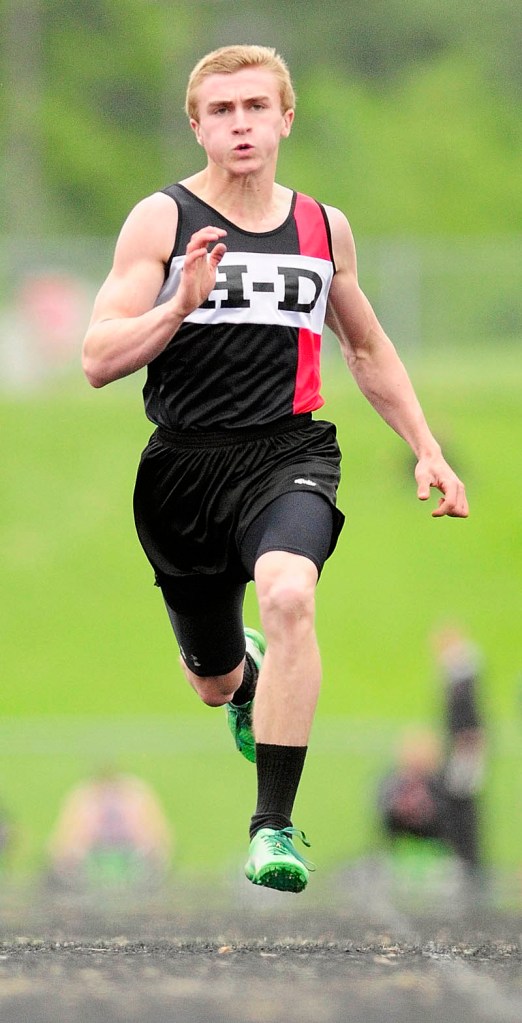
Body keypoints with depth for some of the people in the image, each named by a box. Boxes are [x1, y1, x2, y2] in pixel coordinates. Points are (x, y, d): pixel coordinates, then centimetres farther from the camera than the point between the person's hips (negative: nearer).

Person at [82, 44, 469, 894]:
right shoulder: (162, 220, -3)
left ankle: (276, 826, -29)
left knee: (289, 596, -32)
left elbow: (368, 350, 25)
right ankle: (249, 674, 57)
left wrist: (428, 452, 20)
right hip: (183, 466, 0)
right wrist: (181, 303, -24)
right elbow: (99, 361, -10)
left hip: (287, 454, 0)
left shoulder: (325, 228, 9)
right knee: (215, 684, 15)